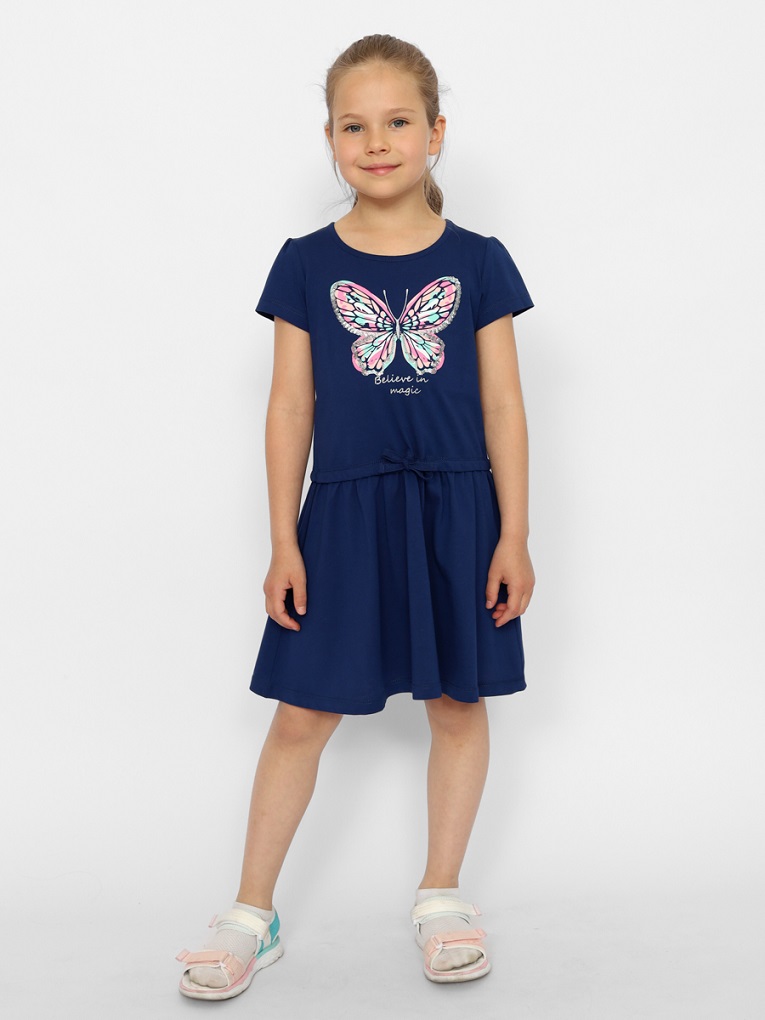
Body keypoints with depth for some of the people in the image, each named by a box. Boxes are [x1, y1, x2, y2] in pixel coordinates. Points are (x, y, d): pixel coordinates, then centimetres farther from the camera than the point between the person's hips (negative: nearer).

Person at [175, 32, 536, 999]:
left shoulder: (477, 262, 1)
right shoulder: (306, 264, 1)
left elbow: (503, 406, 2)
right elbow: (290, 410, 2)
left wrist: (514, 535, -1)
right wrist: (283, 542, -1)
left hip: (456, 511, 1)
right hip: (343, 512, 0)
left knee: (458, 700, 10)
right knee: (304, 710, 4)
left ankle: (440, 895, 29)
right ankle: (251, 913, 18)